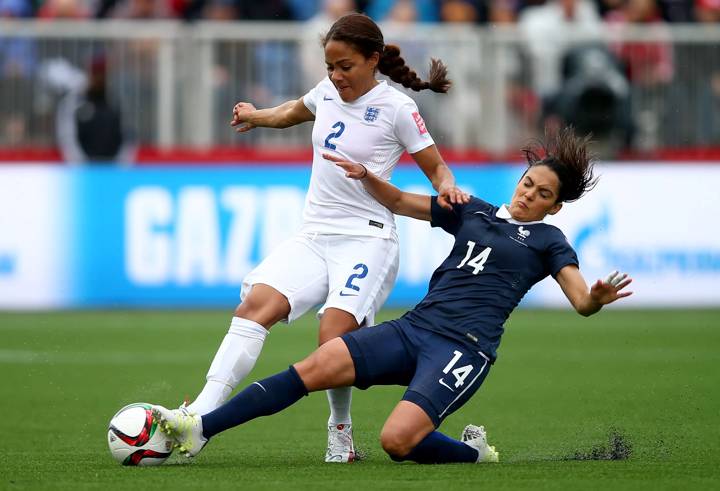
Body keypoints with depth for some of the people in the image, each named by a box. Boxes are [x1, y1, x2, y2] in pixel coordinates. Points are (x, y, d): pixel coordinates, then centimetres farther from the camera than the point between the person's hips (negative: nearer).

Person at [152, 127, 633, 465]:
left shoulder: (549, 241, 6)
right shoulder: (473, 212, 19)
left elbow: (581, 299, -5)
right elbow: (400, 201, 27)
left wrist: (597, 298, -29)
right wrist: (367, 177, 9)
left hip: (464, 348, -5)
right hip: (414, 329, 5)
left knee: (398, 441, -26)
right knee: (315, 367, -13)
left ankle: (474, 452, 4)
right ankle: (200, 429, -16)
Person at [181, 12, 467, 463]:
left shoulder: (397, 108, -5)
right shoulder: (328, 92, 11)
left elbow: (436, 166, 3)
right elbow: (294, 112, 36)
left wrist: (447, 187, -19)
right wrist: (256, 116, 52)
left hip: (367, 240, -5)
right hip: (313, 236, 5)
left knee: (334, 336, -26)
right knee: (255, 304, -19)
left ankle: (341, 433, -1)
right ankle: (199, 416, -30)